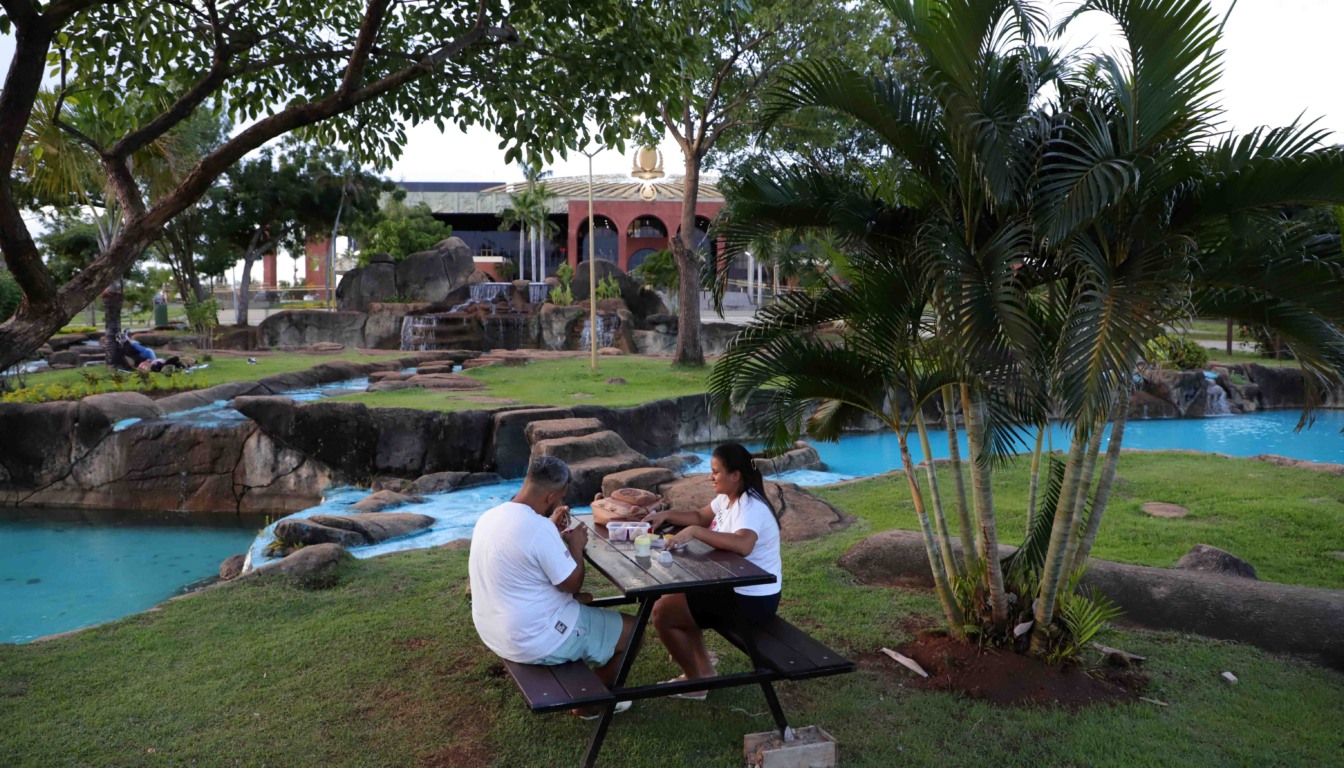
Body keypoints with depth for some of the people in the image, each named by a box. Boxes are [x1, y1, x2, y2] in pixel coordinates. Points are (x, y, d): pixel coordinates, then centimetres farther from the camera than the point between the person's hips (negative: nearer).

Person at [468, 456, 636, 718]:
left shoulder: (489, 517, 1)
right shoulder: (539, 528, -28)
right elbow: (572, 584, -18)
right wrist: (576, 545, -4)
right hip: (534, 641, -9)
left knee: (581, 604, 32)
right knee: (631, 629, 5)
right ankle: (591, 703, 22)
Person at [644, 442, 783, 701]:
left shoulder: (750, 507, -26)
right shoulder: (727, 498, 4)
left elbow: (743, 545, -45)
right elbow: (701, 517, 18)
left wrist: (694, 532, -42)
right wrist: (666, 515, 1)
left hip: (752, 601, -10)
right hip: (735, 587, 10)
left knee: (663, 611, -7)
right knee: (673, 595, 24)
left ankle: (694, 682, 9)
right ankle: (703, 667, 23)